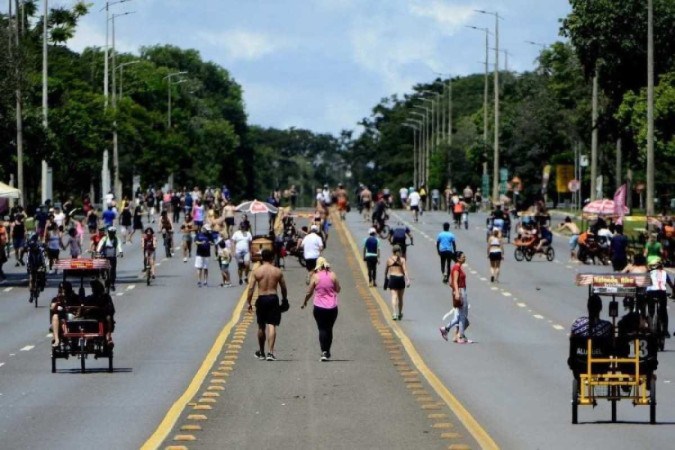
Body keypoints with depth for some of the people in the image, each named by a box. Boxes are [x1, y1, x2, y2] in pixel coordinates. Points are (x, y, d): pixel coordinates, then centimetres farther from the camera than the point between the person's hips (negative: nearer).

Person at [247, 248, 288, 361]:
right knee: (272, 326, -3)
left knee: (261, 327, 14)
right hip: (273, 299, 0)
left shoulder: (256, 271, -4)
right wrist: (285, 300, 23)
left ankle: (261, 353, 27)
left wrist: (249, 303, 0)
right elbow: (283, 288, 7)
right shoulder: (277, 271, -1)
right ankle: (270, 352, -14)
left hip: (261, 299, 0)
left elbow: (251, 288, -6)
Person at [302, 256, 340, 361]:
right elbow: (338, 290, 4)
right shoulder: (333, 275, -4)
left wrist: (304, 302, 14)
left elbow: (309, 292, -2)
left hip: (319, 307, -2)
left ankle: (324, 352, -17)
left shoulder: (315, 276, -8)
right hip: (332, 307, 2)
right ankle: (327, 352, 22)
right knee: (329, 329, 15)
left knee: (322, 329, 0)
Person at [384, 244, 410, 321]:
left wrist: (386, 279, 26)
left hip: (392, 278, 0)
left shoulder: (389, 259, 2)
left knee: (394, 297, -6)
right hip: (401, 278, 0)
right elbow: (405, 270, -11)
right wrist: (408, 280, -15)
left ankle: (394, 314, -22)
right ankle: (400, 314, 29)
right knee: (400, 298, 15)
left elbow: (386, 271, 11)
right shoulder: (402, 259, -1)